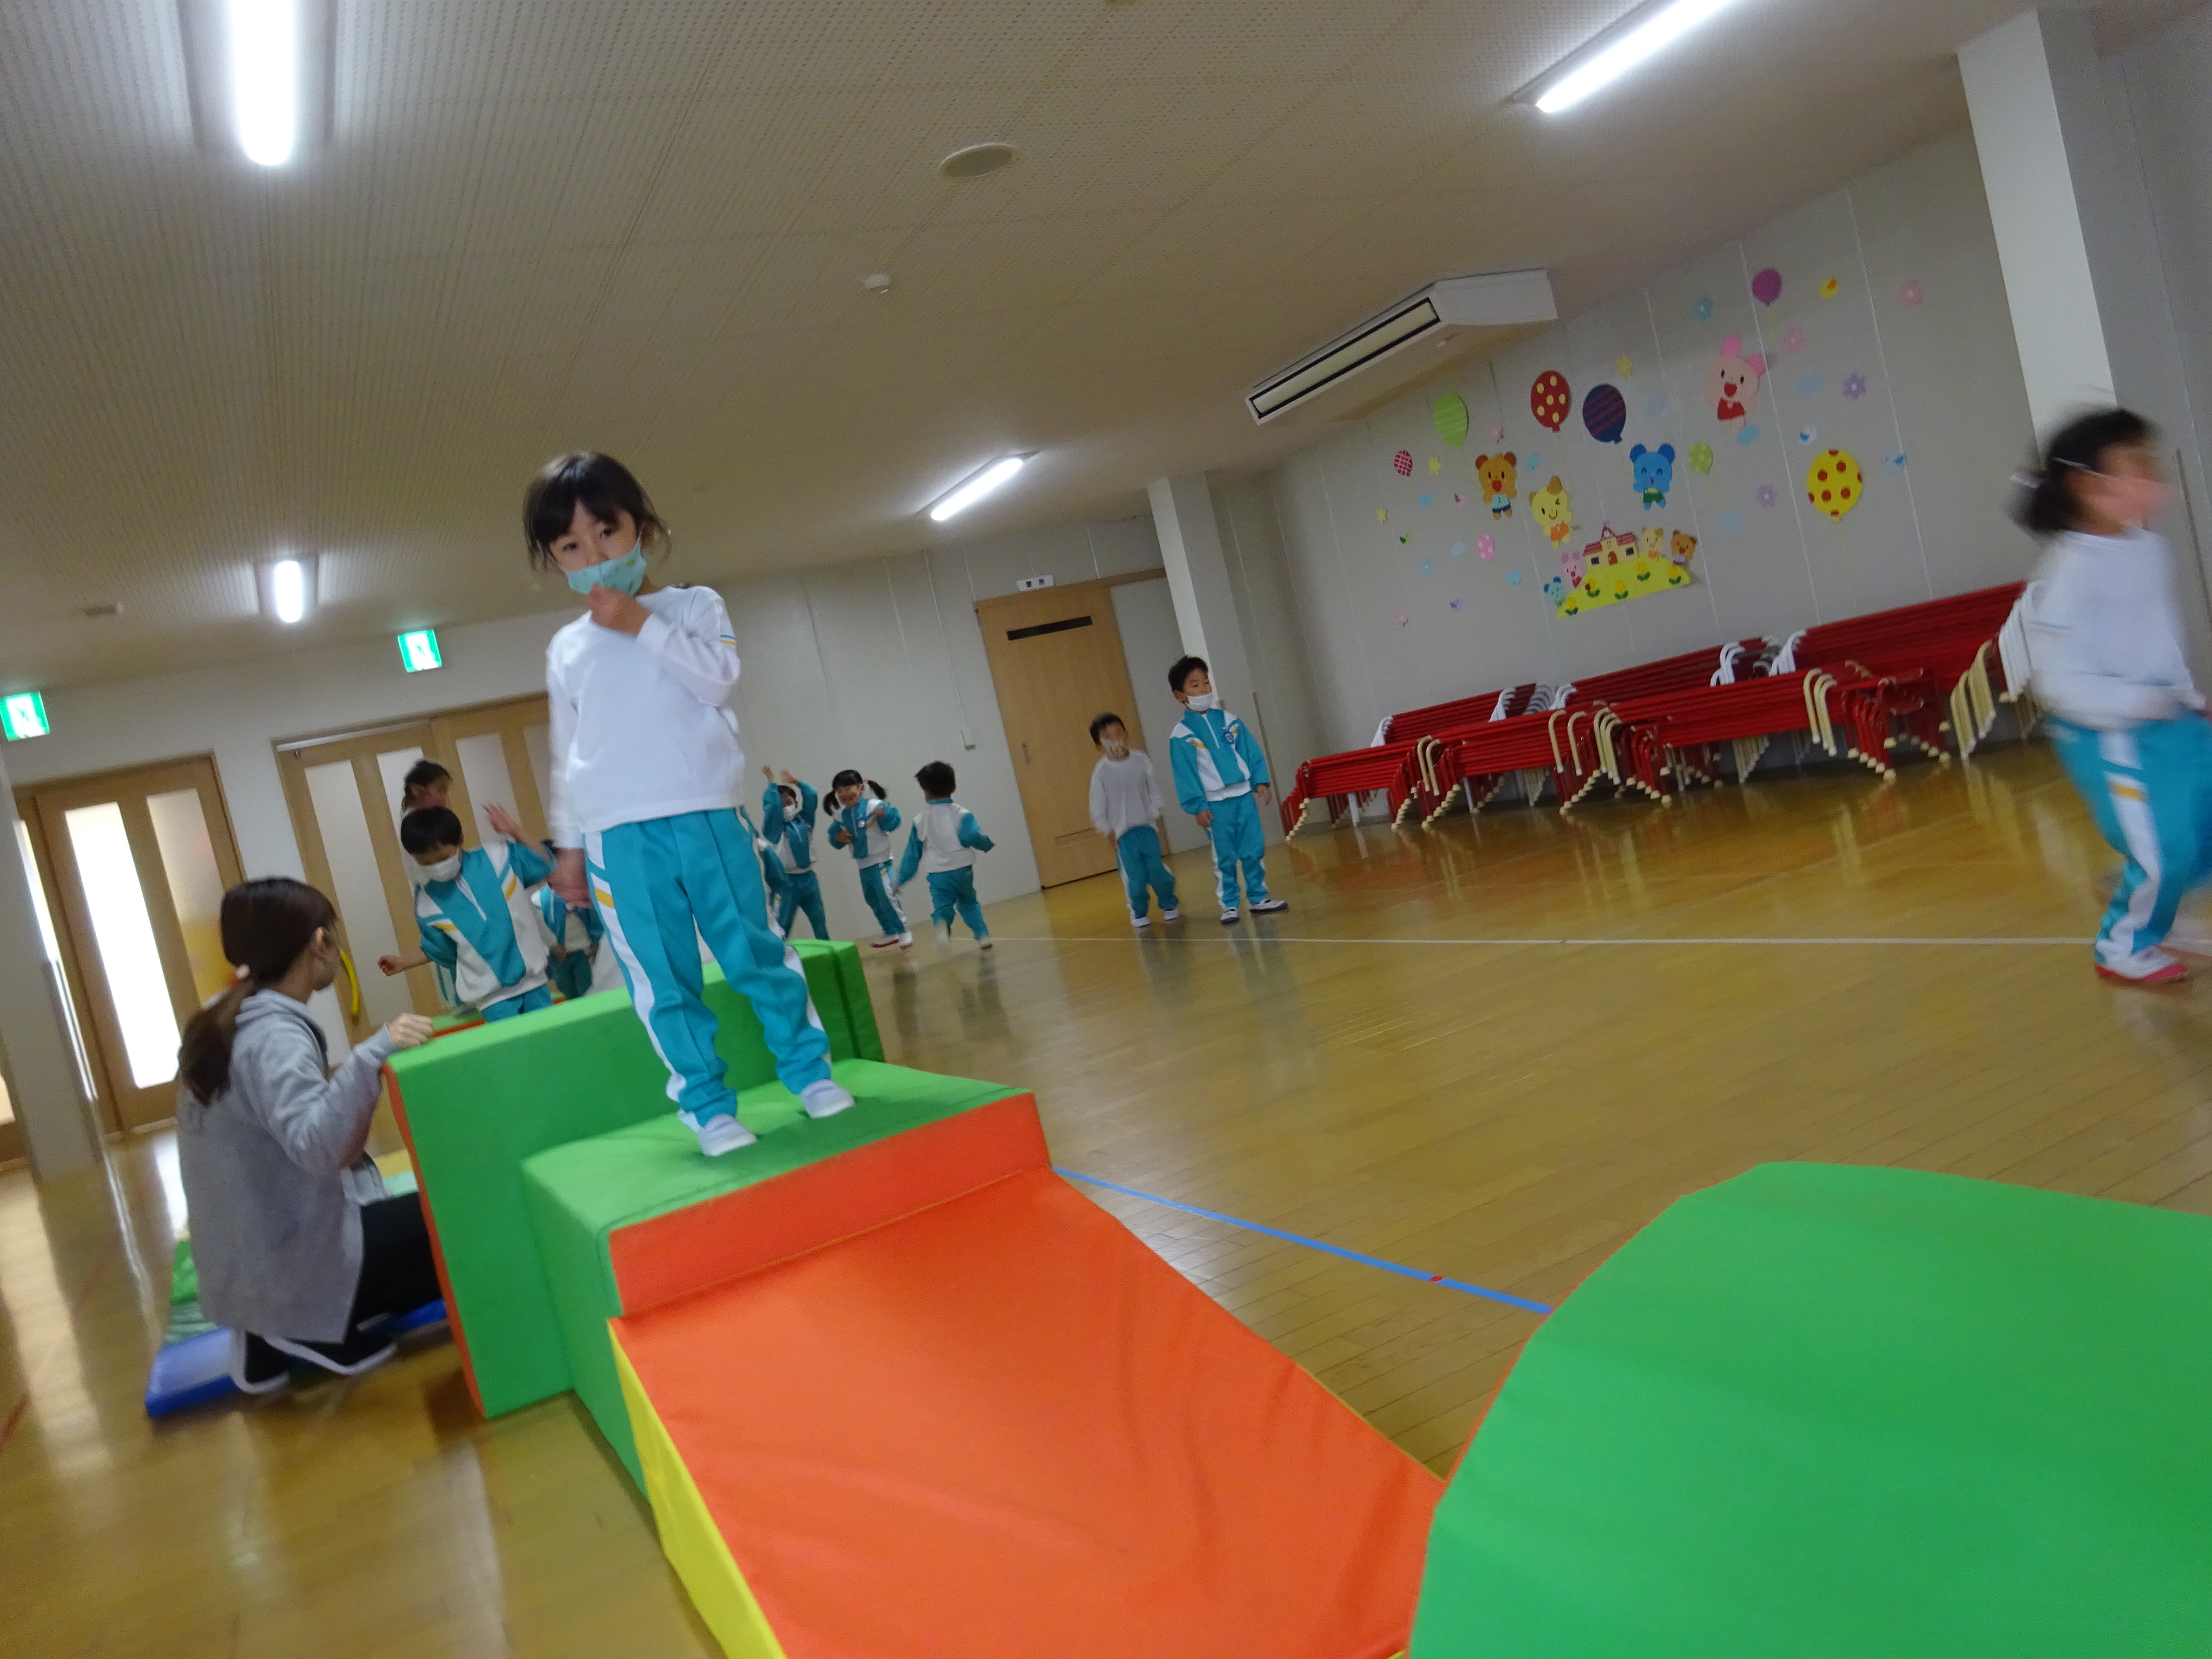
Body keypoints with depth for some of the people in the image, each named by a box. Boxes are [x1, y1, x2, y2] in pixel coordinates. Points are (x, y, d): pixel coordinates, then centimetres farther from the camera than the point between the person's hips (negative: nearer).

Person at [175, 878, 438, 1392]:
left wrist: (348, 1076, 21)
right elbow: (315, 1145, -41)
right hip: (290, 1266, -9)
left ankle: (277, 1333, 10)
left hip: (240, 1263, 9)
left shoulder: (222, 1019, 4)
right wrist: (372, 1055, -48)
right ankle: (309, 1331, -2)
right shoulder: (274, 1036, -23)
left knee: (415, 1215, 24)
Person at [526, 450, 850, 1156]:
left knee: (756, 950, 4)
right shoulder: (566, 650, 15)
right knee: (664, 981, 3)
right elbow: (567, 757, 18)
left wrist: (643, 624, -11)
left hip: (707, 819, -2)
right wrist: (568, 847, 16)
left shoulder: (695, 606, 7)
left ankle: (808, 1068, 19)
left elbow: (719, 678, -12)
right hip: (619, 839, 2)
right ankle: (708, 1104, 13)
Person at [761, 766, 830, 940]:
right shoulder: (775, 828, -7)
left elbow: (812, 798, -1)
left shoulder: (803, 819, 8)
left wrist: (797, 783, -4)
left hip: (808, 877, 5)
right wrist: (772, 785, -20)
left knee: (819, 920, 16)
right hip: (787, 879, -5)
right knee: (783, 924, -5)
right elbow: (772, 807, -23)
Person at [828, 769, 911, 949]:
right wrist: (838, 838, -13)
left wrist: (885, 814, -46)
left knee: (887, 895, -20)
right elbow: (833, 836, 10)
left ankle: (904, 932, -9)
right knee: (873, 900, 17)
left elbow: (892, 823, -25)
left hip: (880, 861, -7)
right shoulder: (840, 816, 2)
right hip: (863, 864, 8)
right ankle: (890, 933, 31)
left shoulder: (873, 806, -16)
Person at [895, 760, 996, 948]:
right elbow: (970, 837, -19)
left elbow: (913, 854, 7)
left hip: (939, 875, -1)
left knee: (942, 907, -5)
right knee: (968, 902, 25)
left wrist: (901, 880, 16)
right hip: (963, 870, 1)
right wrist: (987, 843, 3)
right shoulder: (961, 814, -4)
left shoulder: (921, 820, 3)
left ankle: (942, 923, -38)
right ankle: (982, 935, 16)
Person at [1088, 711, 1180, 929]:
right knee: (1135, 877, -2)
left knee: (1157, 871, 1)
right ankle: (1139, 913, 21)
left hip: (1147, 827, 2)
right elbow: (1098, 805, -2)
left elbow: (1154, 791, 5)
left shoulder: (1141, 760, -4)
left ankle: (1169, 906, 25)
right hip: (1123, 832, -2)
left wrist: (1156, 816, 2)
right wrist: (1108, 831, -2)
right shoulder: (1101, 772, -9)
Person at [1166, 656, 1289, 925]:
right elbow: (1184, 775, -8)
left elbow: (1251, 752, 8)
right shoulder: (1181, 735, -7)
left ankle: (1258, 898, 20)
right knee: (1225, 858, 4)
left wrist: (1261, 782, -1)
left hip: (1244, 796, 4)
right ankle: (1229, 905, 14)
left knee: (1255, 852, 8)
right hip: (1215, 805, -4)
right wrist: (1197, 807, -11)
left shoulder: (1229, 720, 6)